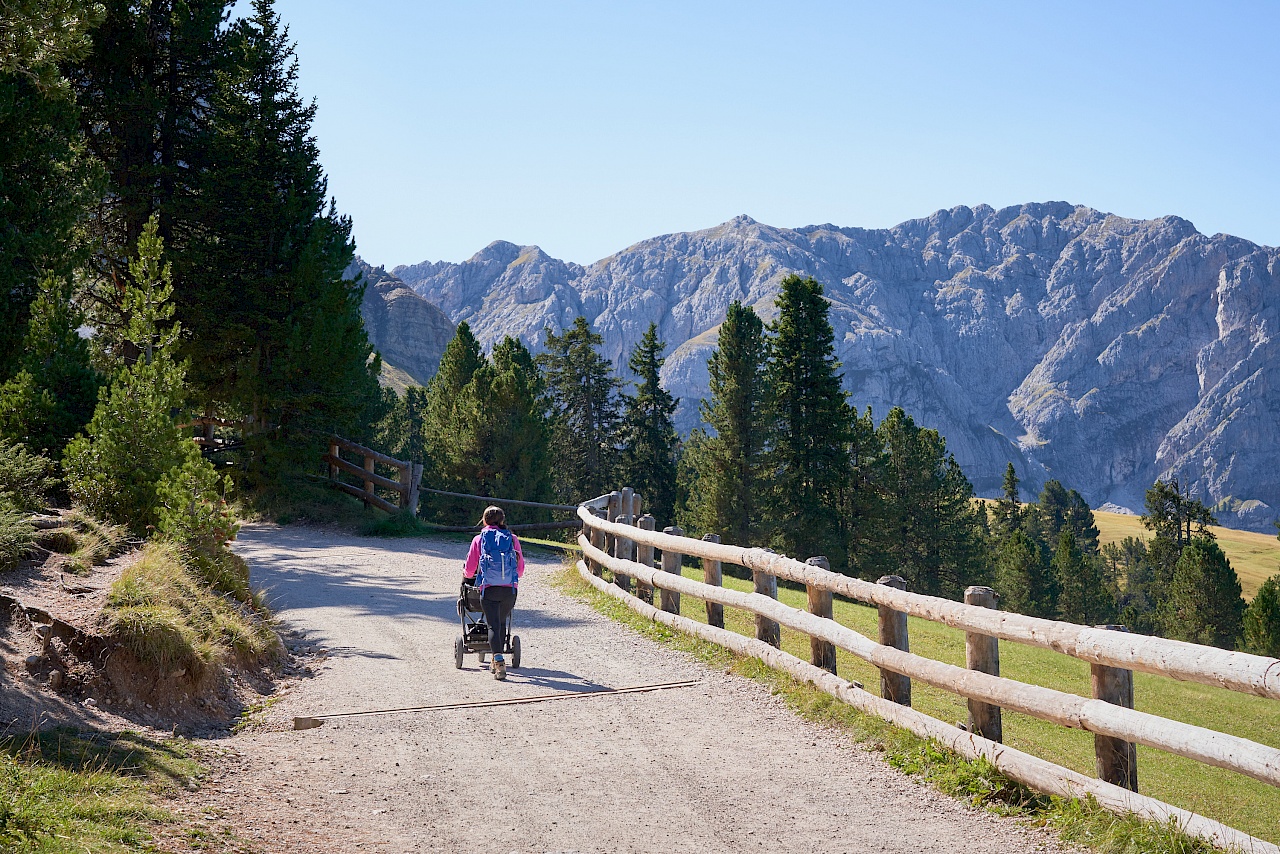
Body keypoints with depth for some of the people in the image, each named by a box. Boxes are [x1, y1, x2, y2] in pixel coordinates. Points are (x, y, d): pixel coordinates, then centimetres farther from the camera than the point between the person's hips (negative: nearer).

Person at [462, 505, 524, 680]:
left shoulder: (479, 539, 8)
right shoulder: (512, 539, 11)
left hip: (489, 587, -2)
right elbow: (521, 568, 13)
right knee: (502, 623, 20)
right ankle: (497, 663, 28)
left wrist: (466, 576, 34)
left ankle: (499, 662, -20)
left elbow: (469, 569, 10)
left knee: (493, 625, -2)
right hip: (510, 588, 2)